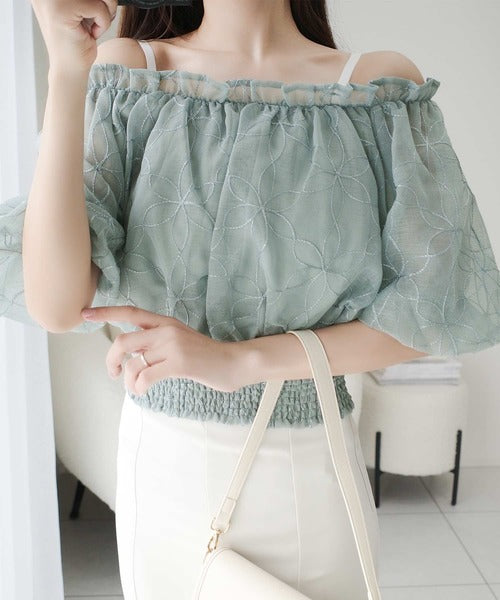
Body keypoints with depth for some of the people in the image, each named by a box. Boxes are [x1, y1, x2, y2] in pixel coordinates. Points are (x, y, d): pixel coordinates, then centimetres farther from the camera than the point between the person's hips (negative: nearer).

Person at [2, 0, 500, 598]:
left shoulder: (380, 84, -6)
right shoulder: (126, 73, -5)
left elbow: (440, 305, -9)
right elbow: (56, 305, -15)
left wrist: (241, 359, -17)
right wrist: (67, 72, -22)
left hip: (311, 465, 0)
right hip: (160, 461, 1)